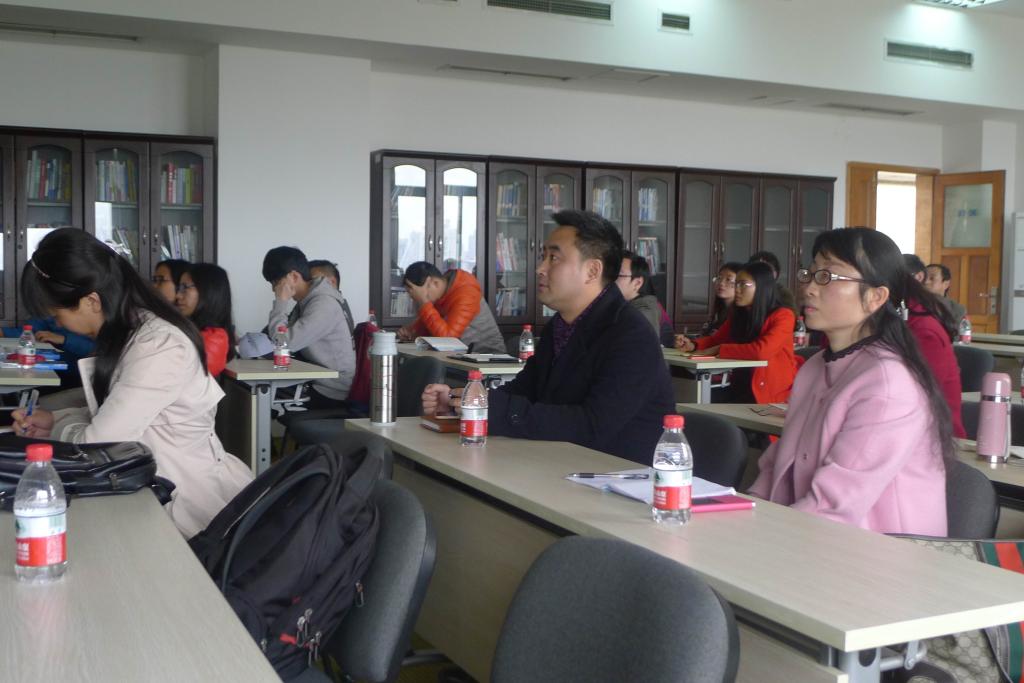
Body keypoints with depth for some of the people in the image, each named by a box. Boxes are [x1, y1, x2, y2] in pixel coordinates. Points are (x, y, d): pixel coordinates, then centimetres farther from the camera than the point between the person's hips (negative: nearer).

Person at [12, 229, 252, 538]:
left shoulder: (159, 347, -25)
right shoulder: (128, 330, 5)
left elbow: (96, 444, -21)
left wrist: (59, 430, -2)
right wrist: (54, 419, 6)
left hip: (193, 500, -8)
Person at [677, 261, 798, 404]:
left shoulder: (783, 316, -11)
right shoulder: (739, 315, 10)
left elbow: (762, 351, -25)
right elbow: (715, 339, 20)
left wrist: (718, 350, -18)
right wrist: (692, 345, -3)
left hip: (772, 393, -6)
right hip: (742, 386, 6)